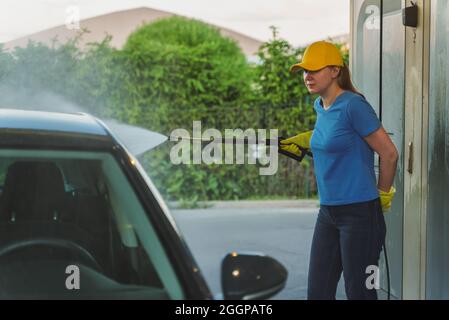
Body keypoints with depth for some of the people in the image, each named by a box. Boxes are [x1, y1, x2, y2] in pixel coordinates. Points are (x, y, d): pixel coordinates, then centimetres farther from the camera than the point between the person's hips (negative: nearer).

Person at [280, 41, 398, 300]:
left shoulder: (353, 105, -14)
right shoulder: (320, 106, 10)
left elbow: (390, 154, -11)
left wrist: (383, 195, 2)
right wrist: (296, 142, 23)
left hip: (359, 213, -8)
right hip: (328, 212, 8)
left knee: (360, 293, 1)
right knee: (318, 291, 9)